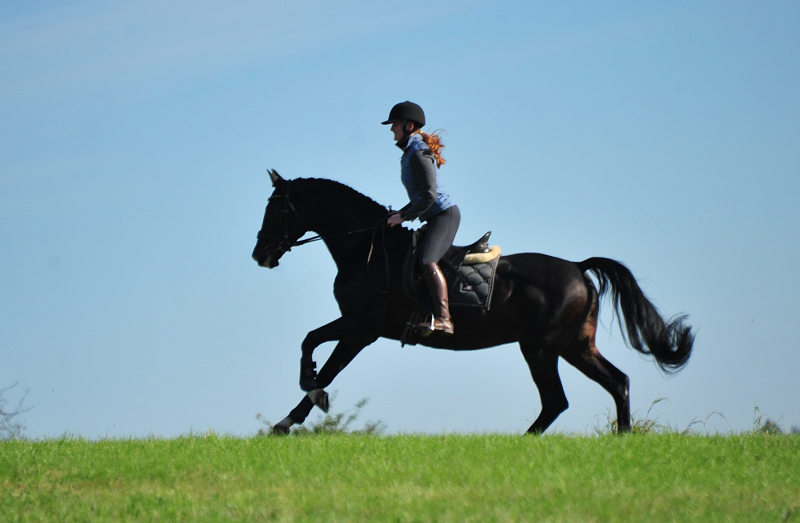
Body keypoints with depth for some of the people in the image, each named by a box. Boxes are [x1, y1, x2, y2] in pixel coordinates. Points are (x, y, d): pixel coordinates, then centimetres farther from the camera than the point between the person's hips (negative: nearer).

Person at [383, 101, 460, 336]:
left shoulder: (419, 153, -13)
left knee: (427, 261, -28)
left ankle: (443, 319, -38)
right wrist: (401, 214, 14)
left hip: (444, 214, -11)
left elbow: (429, 195, -21)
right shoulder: (411, 152, 18)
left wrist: (404, 216, -15)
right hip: (436, 217, 11)